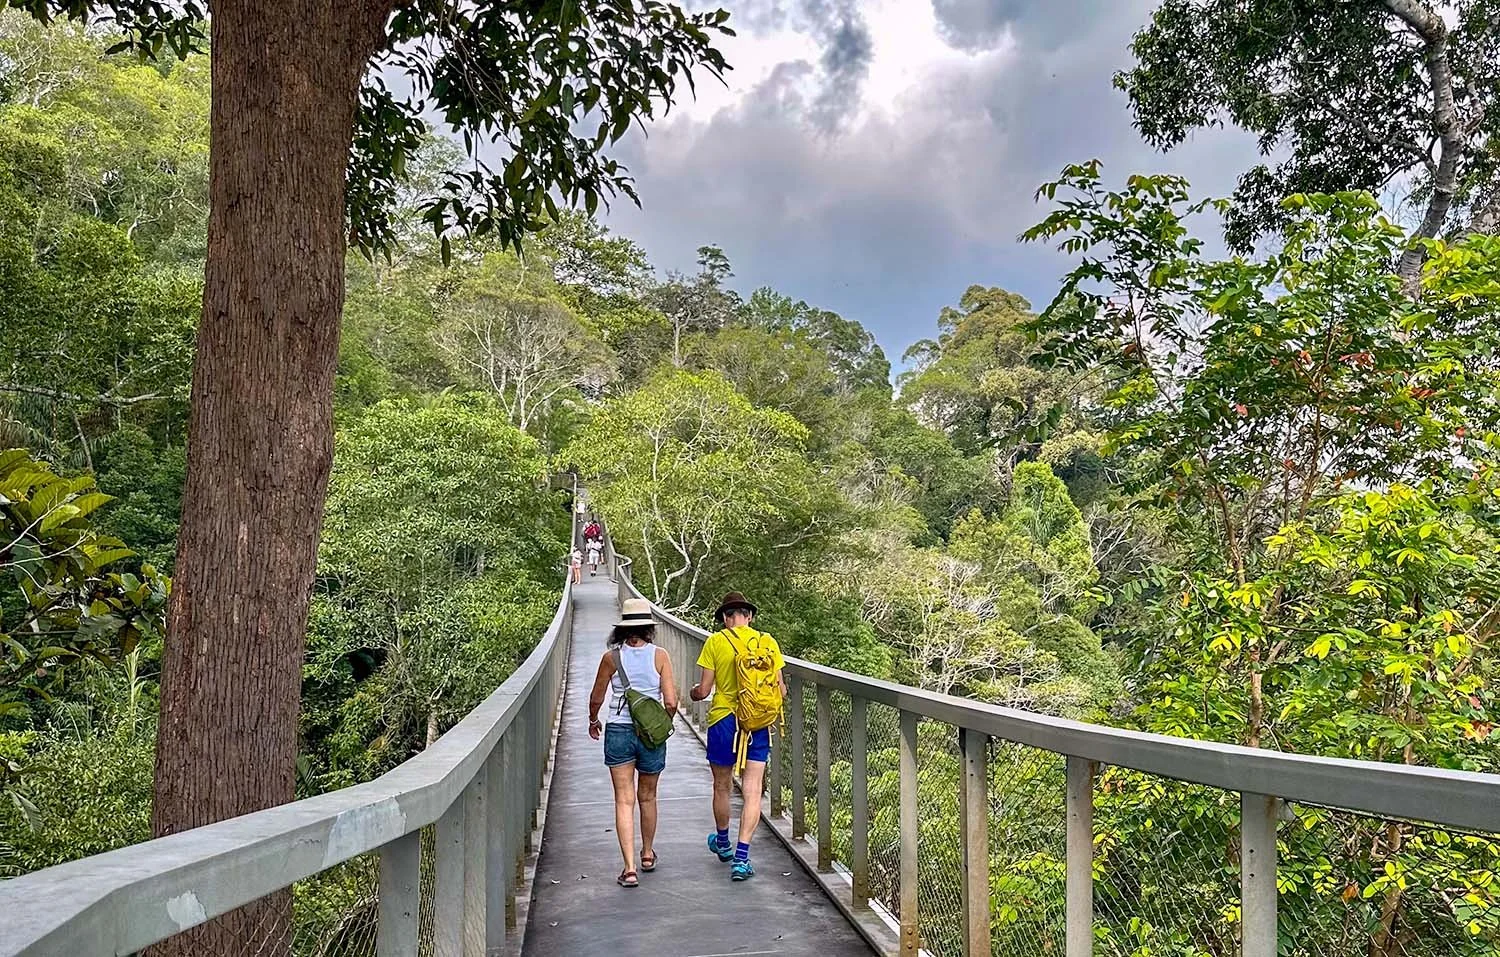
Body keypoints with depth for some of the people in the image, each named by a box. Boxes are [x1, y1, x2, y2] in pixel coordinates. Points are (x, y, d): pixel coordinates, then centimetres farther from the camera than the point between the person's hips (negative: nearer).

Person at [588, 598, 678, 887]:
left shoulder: (611, 657, -5)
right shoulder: (660, 656, -7)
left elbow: (596, 698, 5)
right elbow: (671, 702, -10)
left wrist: (593, 721, 25)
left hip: (618, 731, -1)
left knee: (624, 801, 3)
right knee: (648, 797, 19)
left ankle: (630, 868, -3)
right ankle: (647, 855, 36)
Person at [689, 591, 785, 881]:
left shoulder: (716, 641, -5)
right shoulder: (767, 642, 0)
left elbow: (704, 690, -6)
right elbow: (781, 691, 1)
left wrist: (694, 692, 17)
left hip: (723, 721, -1)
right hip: (758, 725, 1)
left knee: (722, 787, 17)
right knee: (752, 792, 3)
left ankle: (723, 843, 37)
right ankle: (741, 857, -3)